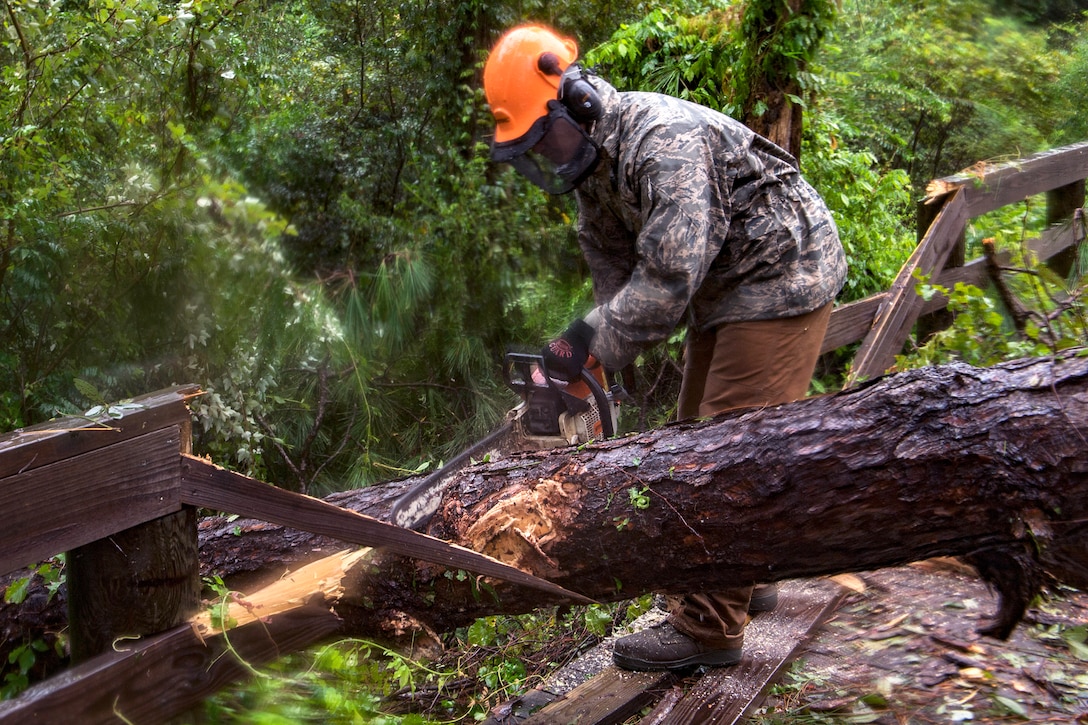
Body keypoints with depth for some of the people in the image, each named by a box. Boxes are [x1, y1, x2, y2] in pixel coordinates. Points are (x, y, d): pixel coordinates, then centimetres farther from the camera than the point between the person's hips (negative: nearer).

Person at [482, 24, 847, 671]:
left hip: (781, 282, -10)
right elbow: (614, 268, 3)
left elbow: (669, 275, -32)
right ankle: (745, 580, 28)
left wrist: (594, 346, -24)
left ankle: (709, 627, -6)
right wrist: (589, 340, -12)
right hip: (722, 294, 10)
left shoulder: (664, 140, -28)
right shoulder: (592, 161, 3)